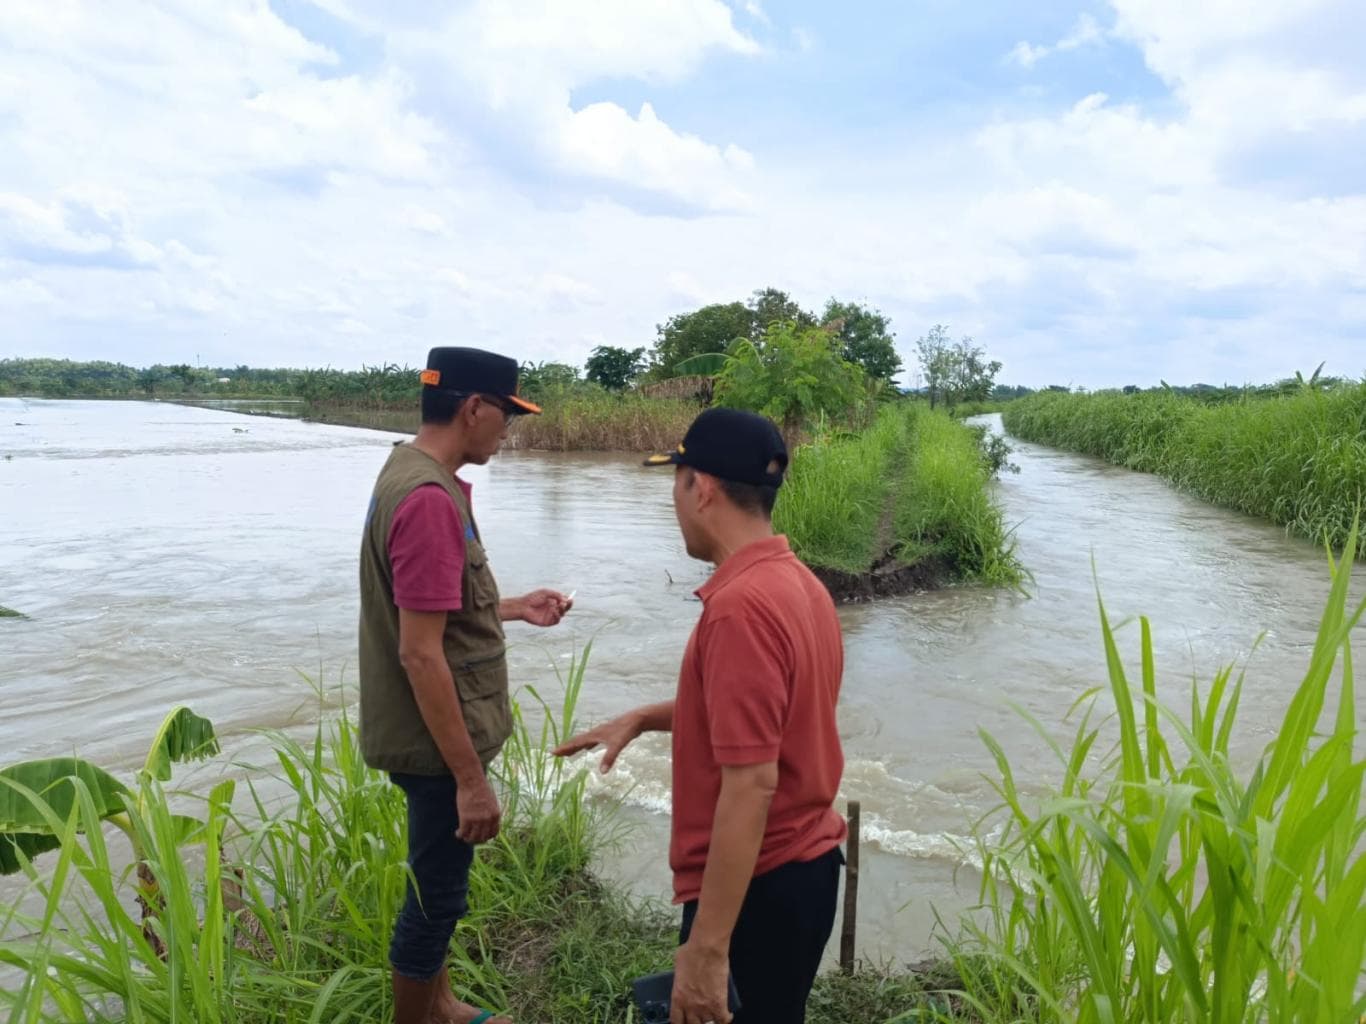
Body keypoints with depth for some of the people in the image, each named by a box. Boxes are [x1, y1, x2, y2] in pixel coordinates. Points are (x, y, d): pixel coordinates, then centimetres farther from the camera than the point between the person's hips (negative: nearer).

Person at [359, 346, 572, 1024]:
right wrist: (470, 778, -23)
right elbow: (420, 654, -27)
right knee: (436, 895, 9)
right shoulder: (429, 498, -26)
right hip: (439, 741, -10)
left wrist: (512, 609, 12)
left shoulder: (413, 472, 7)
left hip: (438, 733, 10)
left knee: (437, 884, 25)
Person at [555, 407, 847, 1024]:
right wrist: (643, 718, 15)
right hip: (805, 863, 9)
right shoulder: (795, 580, 4)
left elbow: (751, 784, -28)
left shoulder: (741, 606, -26)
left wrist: (707, 947, -24)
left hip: (756, 886, -9)